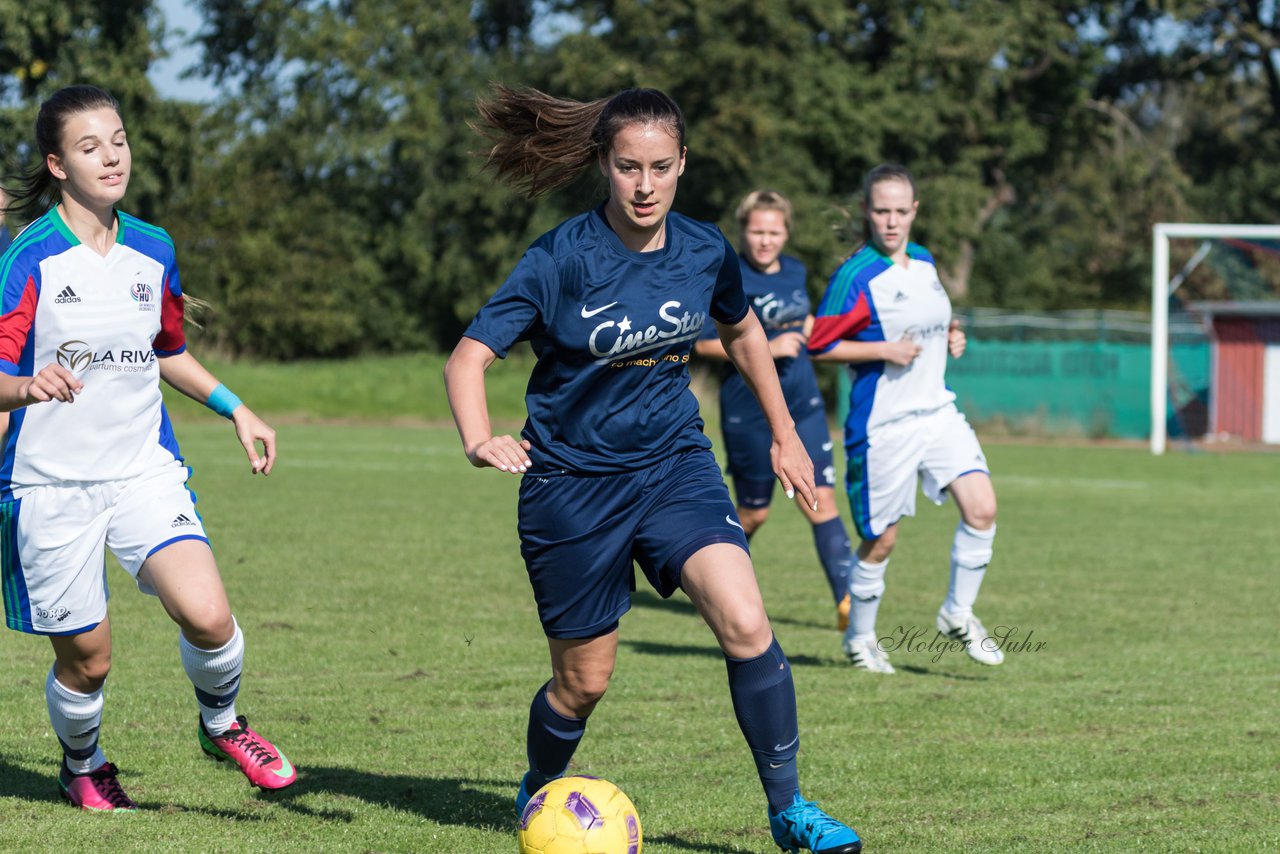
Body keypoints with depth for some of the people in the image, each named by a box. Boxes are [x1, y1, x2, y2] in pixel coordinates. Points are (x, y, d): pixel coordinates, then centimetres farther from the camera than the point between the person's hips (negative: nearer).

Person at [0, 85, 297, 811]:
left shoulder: (152, 250, 8)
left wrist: (235, 409, 16)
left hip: (145, 471, 3)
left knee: (207, 615, -19)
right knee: (86, 657, 4)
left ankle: (221, 724, 12)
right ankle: (82, 764, 36)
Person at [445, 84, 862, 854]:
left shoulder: (704, 251, -4)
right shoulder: (562, 258, -16)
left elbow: (744, 333, 17)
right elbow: (469, 357, -18)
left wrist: (785, 435, 20)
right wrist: (480, 442, -36)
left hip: (676, 465, 3)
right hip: (573, 483, -3)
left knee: (747, 624, -20)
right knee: (584, 681, 7)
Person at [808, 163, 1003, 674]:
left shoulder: (924, 262, 8)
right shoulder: (855, 277, -14)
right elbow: (817, 345, -12)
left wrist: (950, 336, 5)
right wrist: (884, 351, -19)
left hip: (937, 412, 6)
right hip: (883, 426, -6)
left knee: (982, 508, -11)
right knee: (882, 539, 3)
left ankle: (958, 613, 8)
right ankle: (859, 637, 25)